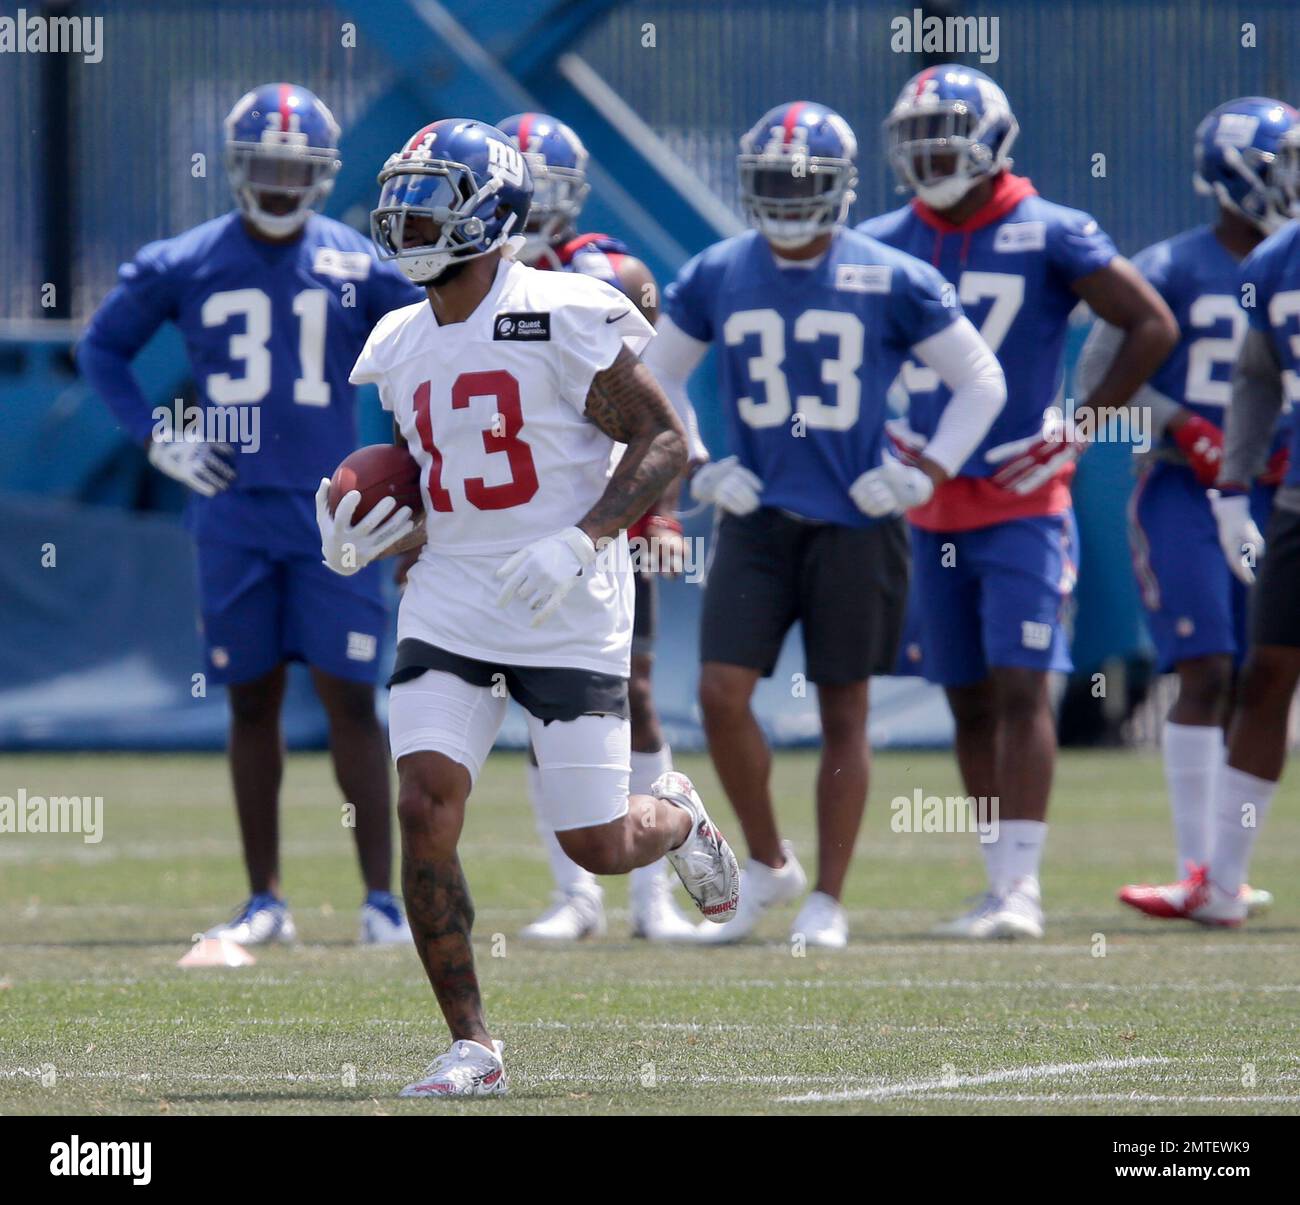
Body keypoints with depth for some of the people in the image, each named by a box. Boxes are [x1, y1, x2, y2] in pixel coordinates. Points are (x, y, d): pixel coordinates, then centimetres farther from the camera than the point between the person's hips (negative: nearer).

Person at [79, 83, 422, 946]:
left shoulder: (359, 267, -1)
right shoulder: (183, 266, 1)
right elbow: (103, 347, 13)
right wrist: (158, 436, 2)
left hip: (330, 510, -1)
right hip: (234, 511, 1)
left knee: (351, 697, -6)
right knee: (253, 702, 7)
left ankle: (383, 896, -3)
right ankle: (265, 900, 14)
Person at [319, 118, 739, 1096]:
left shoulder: (563, 318, -12)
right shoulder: (401, 346, 10)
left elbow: (664, 440, -12)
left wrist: (581, 542, -24)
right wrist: (376, 538, 2)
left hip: (567, 610, -5)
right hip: (451, 602, 5)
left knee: (598, 847, -1)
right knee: (424, 809, -13)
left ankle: (678, 819, 37)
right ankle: (471, 1046, -5)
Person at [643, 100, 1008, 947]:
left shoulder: (891, 282, -4)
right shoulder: (717, 278, 2)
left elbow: (982, 381, 4)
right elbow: (658, 380, 17)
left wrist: (925, 477, -4)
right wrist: (696, 469, 5)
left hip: (854, 525, -2)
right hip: (756, 521, 2)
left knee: (844, 714, 3)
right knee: (722, 692, -11)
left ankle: (829, 901, 12)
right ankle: (769, 863, 9)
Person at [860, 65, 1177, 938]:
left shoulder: (1048, 237, -6)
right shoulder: (884, 245, 6)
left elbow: (1154, 326, -5)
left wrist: (1081, 430, -9)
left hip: (1023, 503, -5)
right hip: (932, 507, 5)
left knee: (1020, 688, -12)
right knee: (970, 702, 8)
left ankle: (1021, 887, -14)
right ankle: (1006, 886, 15)